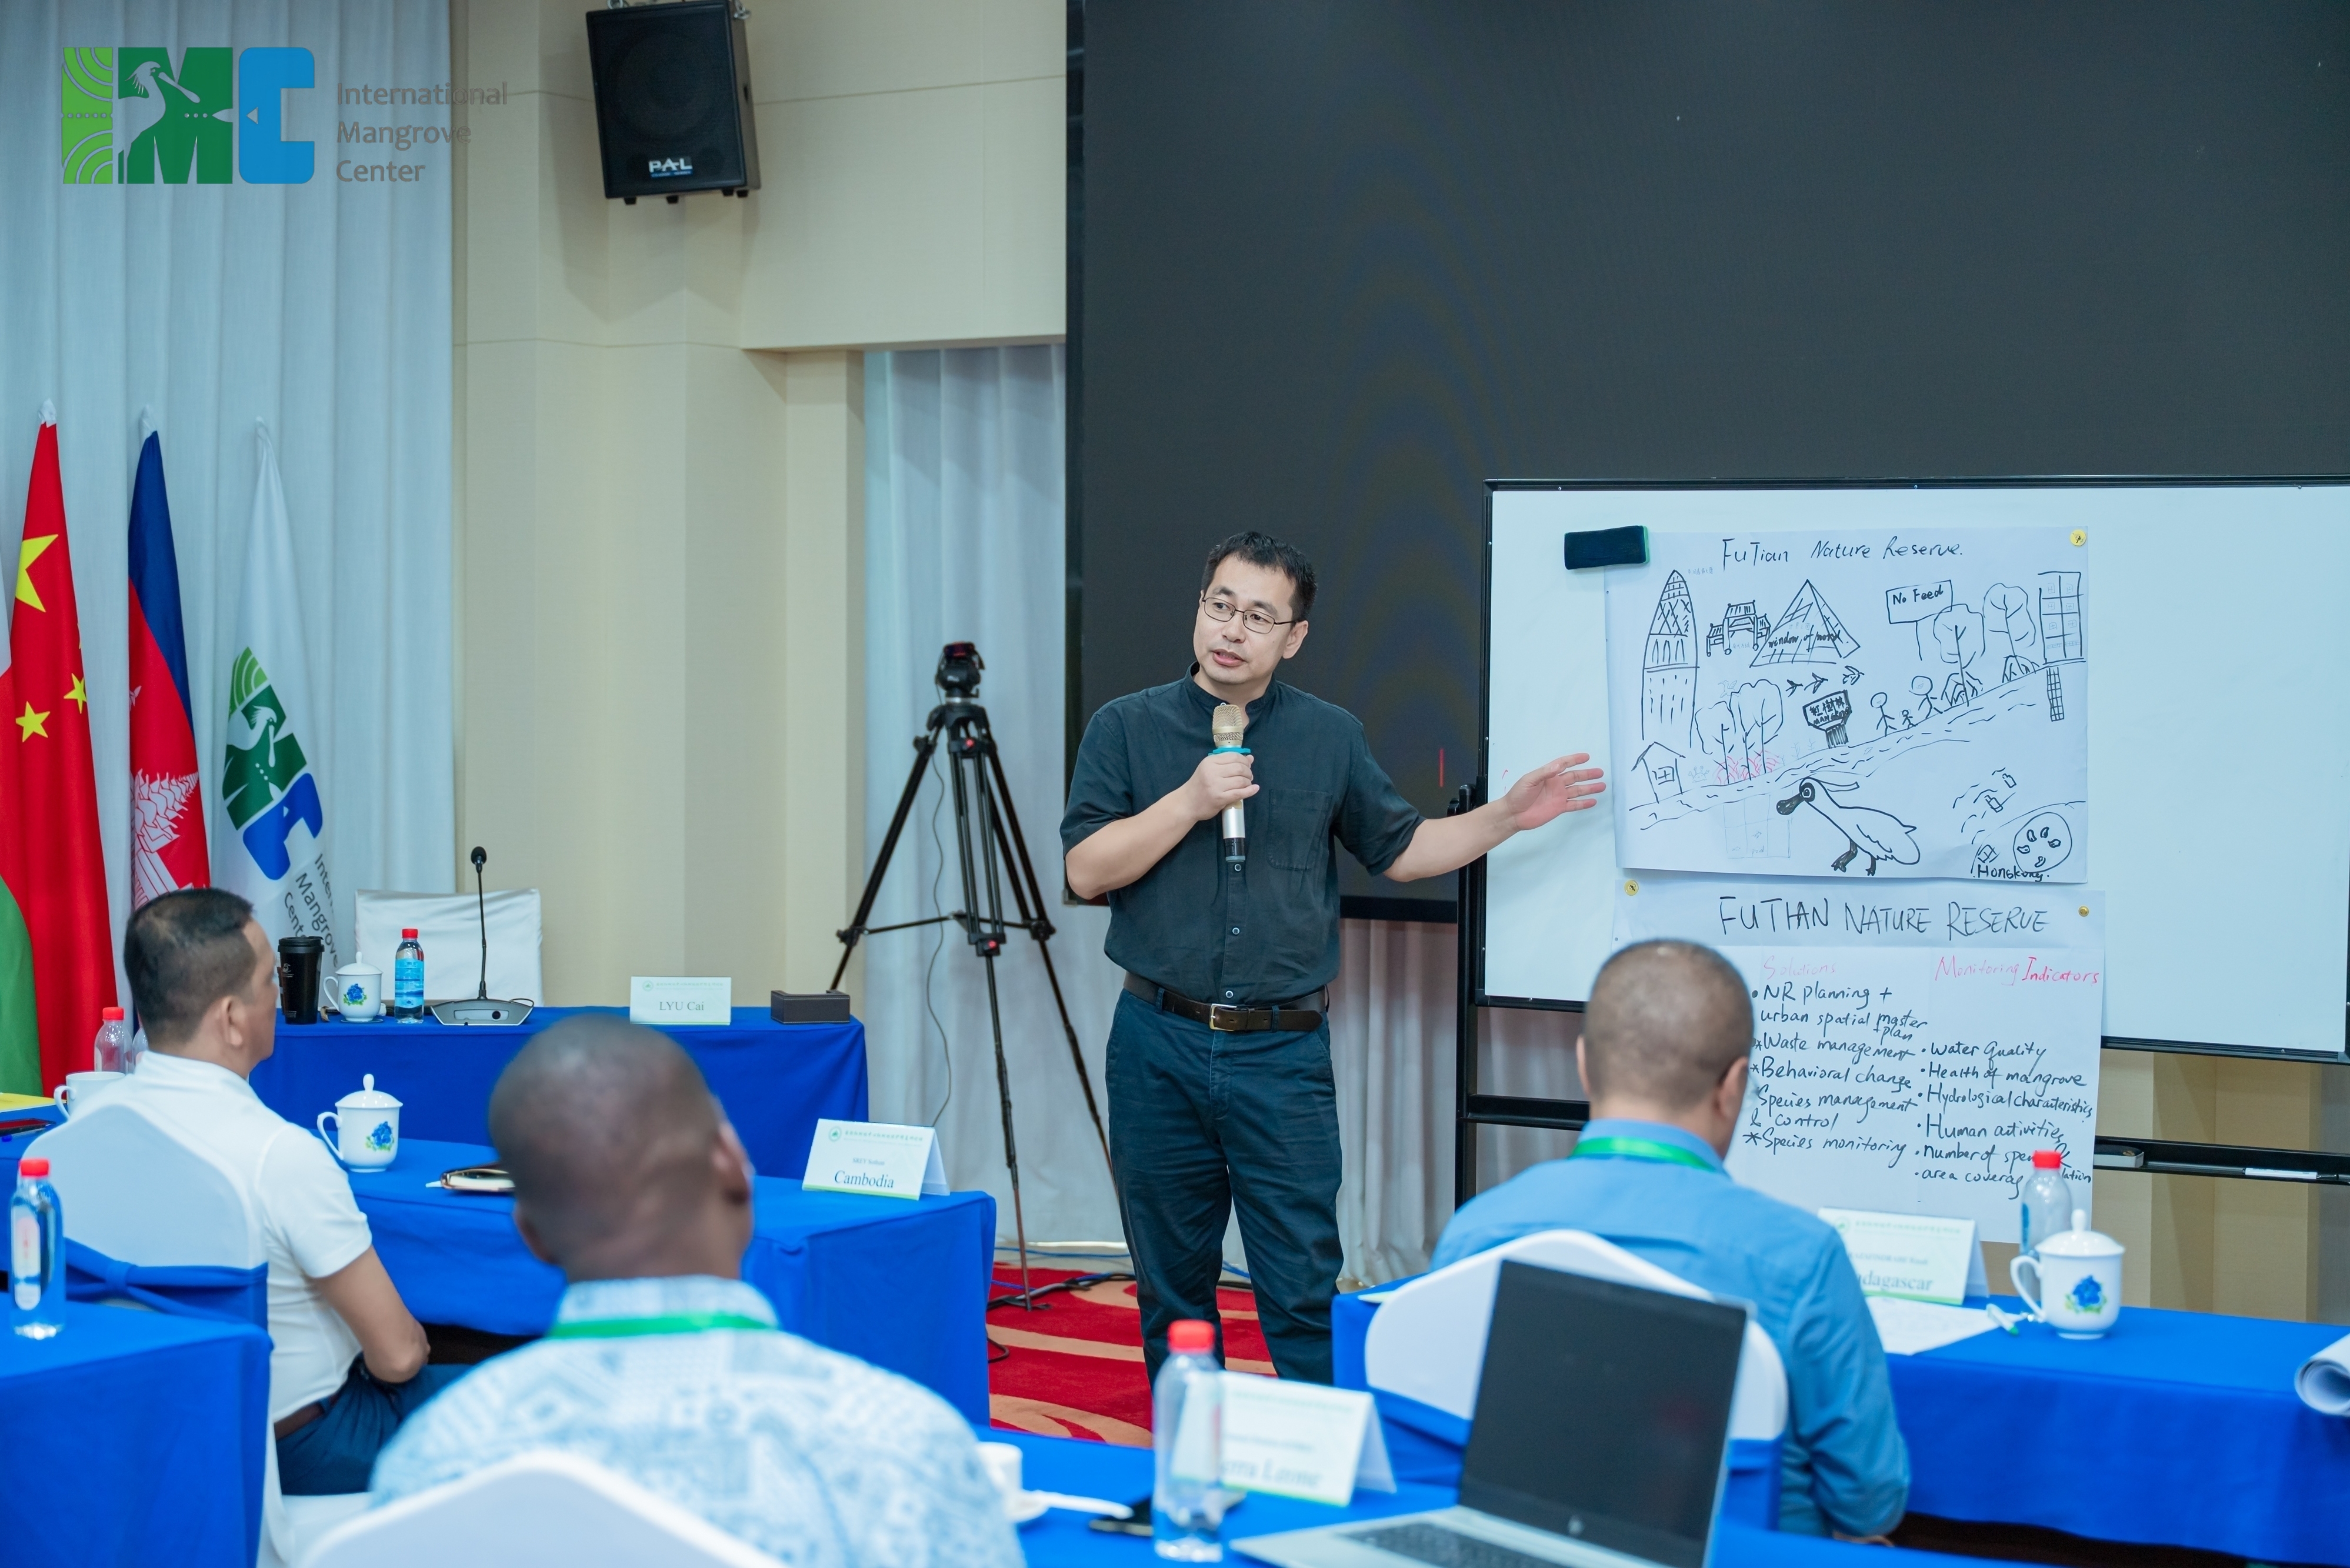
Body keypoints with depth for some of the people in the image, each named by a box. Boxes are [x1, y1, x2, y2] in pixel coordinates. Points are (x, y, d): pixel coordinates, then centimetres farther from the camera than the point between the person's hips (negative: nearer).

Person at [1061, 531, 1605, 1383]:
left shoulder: (1330, 737, 8)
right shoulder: (1126, 728, 3)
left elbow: (1399, 848, 16)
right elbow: (1087, 868, -5)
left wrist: (1507, 816, 5)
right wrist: (1190, 802, -15)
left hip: (1283, 1054, 0)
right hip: (1159, 1048, 0)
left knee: (1303, 1294, -4)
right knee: (1171, 1283, 9)